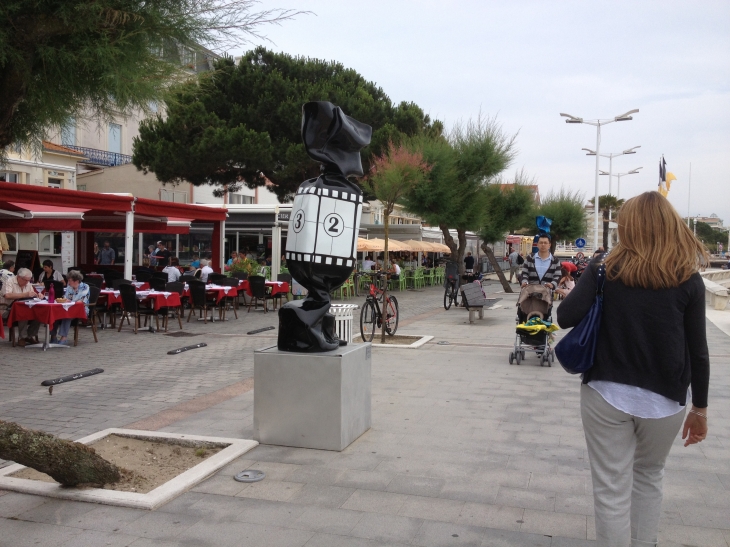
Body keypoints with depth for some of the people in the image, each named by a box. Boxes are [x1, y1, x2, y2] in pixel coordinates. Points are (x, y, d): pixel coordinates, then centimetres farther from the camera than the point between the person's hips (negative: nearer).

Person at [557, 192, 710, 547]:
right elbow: (697, 350, -1)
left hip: (606, 393, -2)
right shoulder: (688, 279, -2)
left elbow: (565, 317, -13)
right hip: (663, 399, 2)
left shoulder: (605, 269, -5)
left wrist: (591, 279, 7)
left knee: (611, 490, 7)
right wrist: (700, 407, 9)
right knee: (648, 476, 25)